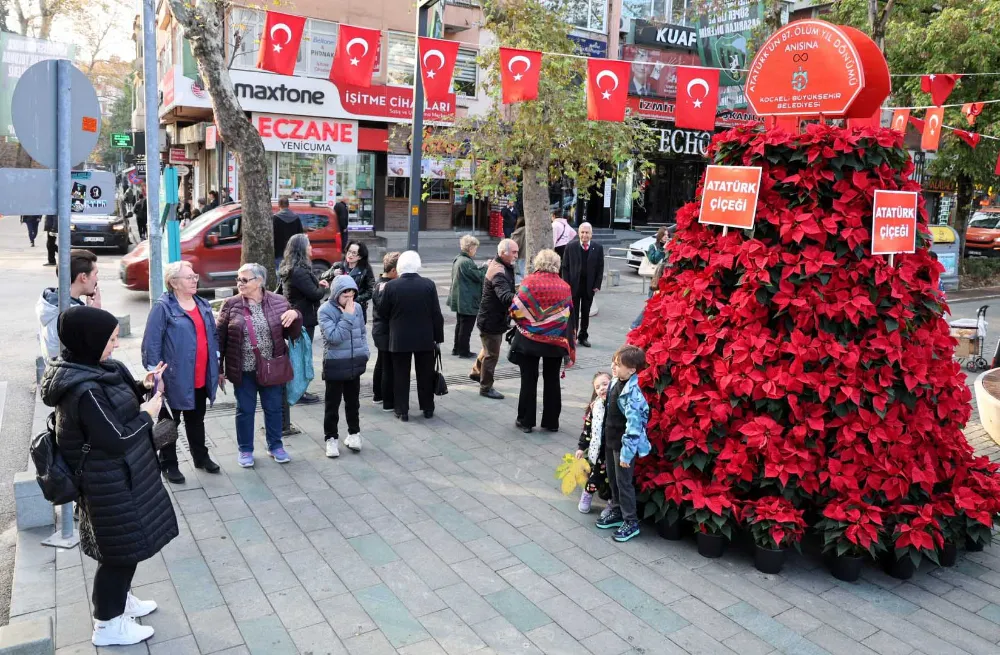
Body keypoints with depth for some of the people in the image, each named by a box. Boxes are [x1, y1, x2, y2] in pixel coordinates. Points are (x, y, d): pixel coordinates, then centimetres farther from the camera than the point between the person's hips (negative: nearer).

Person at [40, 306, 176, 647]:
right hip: (110, 482, -9)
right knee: (123, 548, 6)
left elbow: (115, 409, 14)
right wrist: (147, 414, -12)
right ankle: (108, 626, 24)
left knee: (126, 544, 24)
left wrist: (141, 388, -1)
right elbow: (117, 439, -26)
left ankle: (118, 599, 44)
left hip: (120, 474, 9)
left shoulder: (89, 371, 0)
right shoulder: (84, 390, -29)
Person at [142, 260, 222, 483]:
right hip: (175, 378, -6)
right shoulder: (163, 307, -13)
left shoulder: (203, 305, 8)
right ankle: (168, 464, 22)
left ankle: (201, 457, 34)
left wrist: (217, 368, 13)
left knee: (196, 419, 20)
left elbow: (213, 336, 14)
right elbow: (152, 343, -14)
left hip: (201, 378, 6)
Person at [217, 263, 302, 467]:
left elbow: (292, 334, 1)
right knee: (245, 410, 11)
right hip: (243, 370, -1)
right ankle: (245, 450, 28)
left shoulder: (278, 302, -4)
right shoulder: (231, 305, -6)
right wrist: (218, 369, -1)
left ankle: (275, 446, 31)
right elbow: (220, 338, -1)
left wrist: (295, 315, -19)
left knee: (273, 408, 13)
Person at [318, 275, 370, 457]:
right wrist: (347, 316, -22)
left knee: (353, 401, 17)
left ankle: (354, 433, 32)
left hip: (355, 364, 4)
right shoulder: (325, 310, -13)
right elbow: (334, 337, -23)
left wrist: (364, 353, 5)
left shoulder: (357, 307, 1)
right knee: (333, 404, 6)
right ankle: (331, 438, 18)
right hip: (335, 365, -4)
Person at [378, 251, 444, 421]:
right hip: (425, 338, 1)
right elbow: (437, 314, -5)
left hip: (399, 339, -1)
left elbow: (383, 313, -1)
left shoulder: (391, 286, -9)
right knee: (426, 375, 13)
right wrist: (438, 337, 3)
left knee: (401, 375, 9)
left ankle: (402, 411, 12)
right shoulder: (429, 284, -7)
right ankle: (428, 409, 22)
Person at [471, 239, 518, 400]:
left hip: (494, 317, 10)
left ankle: (476, 372, 48)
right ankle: (486, 388, 16)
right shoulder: (498, 272, -29)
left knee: (489, 349, 28)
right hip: (491, 320, -10)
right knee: (492, 355, 2)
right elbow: (505, 296, -46)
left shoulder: (497, 265, 5)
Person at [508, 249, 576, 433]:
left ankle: (526, 421, 14)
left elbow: (515, 310, -12)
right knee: (552, 381, 12)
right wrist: (569, 347, 5)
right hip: (555, 343, 2)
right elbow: (569, 317, -1)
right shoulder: (564, 287, -2)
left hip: (529, 340, -2)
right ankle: (551, 422, 19)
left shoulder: (529, 282, -11)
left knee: (529, 380, 8)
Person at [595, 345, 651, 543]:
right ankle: (616, 511, 40)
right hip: (611, 440, 9)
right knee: (612, 478, 21)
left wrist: (626, 452, -23)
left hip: (623, 445, -9)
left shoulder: (632, 393, -27)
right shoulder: (616, 383, 0)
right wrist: (606, 439, 21)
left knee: (624, 482, 4)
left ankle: (631, 522, 19)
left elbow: (634, 425, -27)